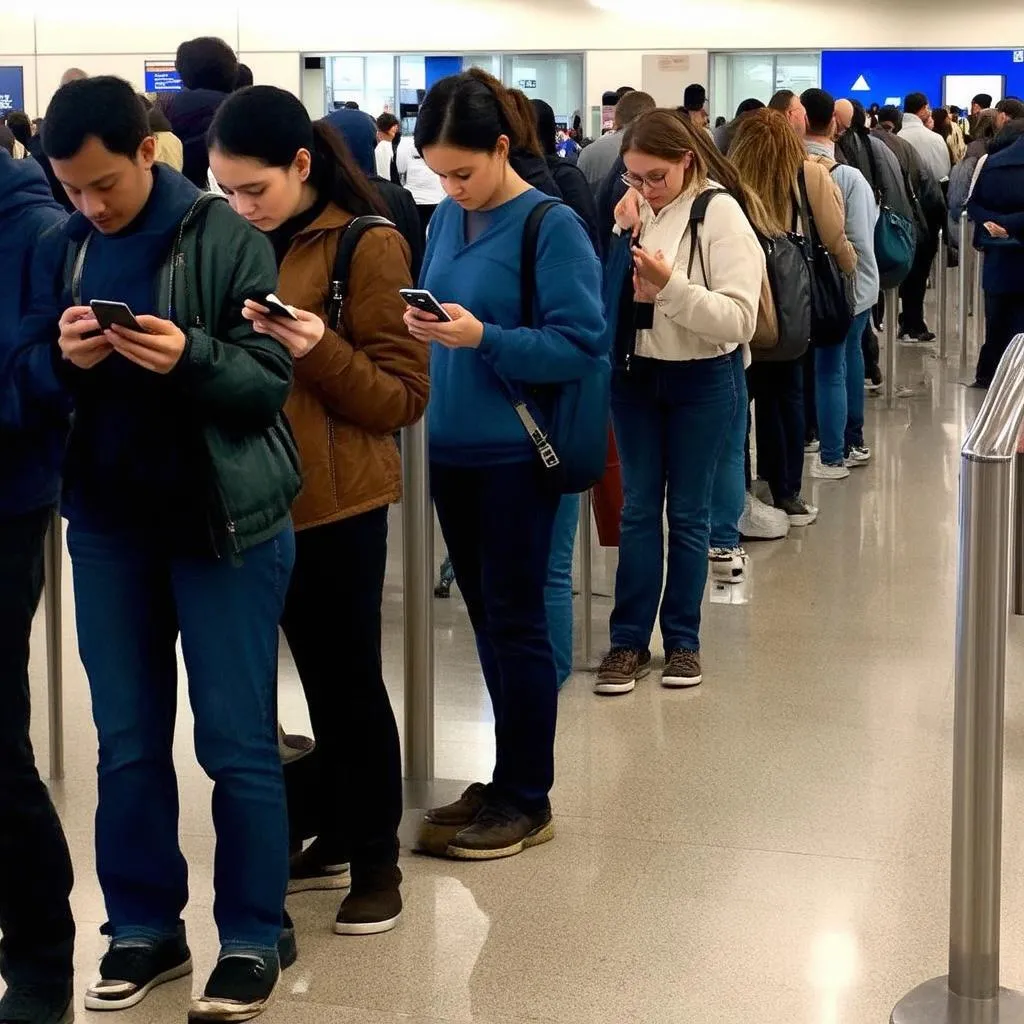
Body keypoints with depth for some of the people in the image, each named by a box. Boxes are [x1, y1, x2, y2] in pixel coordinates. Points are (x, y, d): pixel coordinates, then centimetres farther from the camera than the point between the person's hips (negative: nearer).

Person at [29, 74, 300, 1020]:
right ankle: (144, 929, 25)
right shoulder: (64, 246, 5)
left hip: (224, 518, -4)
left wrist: (190, 356, -29)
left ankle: (254, 938, 15)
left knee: (237, 741, 2)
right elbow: (29, 371, 8)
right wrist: (64, 358, -14)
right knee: (127, 740, 11)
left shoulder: (227, 236, -8)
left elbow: (270, 378, -10)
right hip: (108, 518, 5)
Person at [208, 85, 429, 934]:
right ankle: (333, 834, 27)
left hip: (339, 499, -6)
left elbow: (402, 396, -11)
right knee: (318, 674, 14)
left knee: (351, 678, 2)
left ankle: (377, 858, 15)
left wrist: (319, 350, -25)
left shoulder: (367, 244, -9)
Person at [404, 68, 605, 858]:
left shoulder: (552, 226, -12)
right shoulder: (447, 221, 8)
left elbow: (584, 342, -16)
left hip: (516, 450, -7)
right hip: (453, 445, 7)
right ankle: (509, 779, 25)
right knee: (486, 616, 13)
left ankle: (528, 801, 11)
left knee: (515, 618, 0)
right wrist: (423, 326, -5)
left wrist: (483, 337, -24)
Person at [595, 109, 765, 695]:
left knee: (688, 512, 8)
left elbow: (739, 320, -19)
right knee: (639, 508, 8)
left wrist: (670, 286, -29)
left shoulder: (721, 214, -13)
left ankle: (683, 640, 21)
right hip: (636, 374, 4)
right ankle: (630, 640, 15)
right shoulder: (632, 210, 1)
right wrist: (620, 239, -14)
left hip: (702, 381, -4)